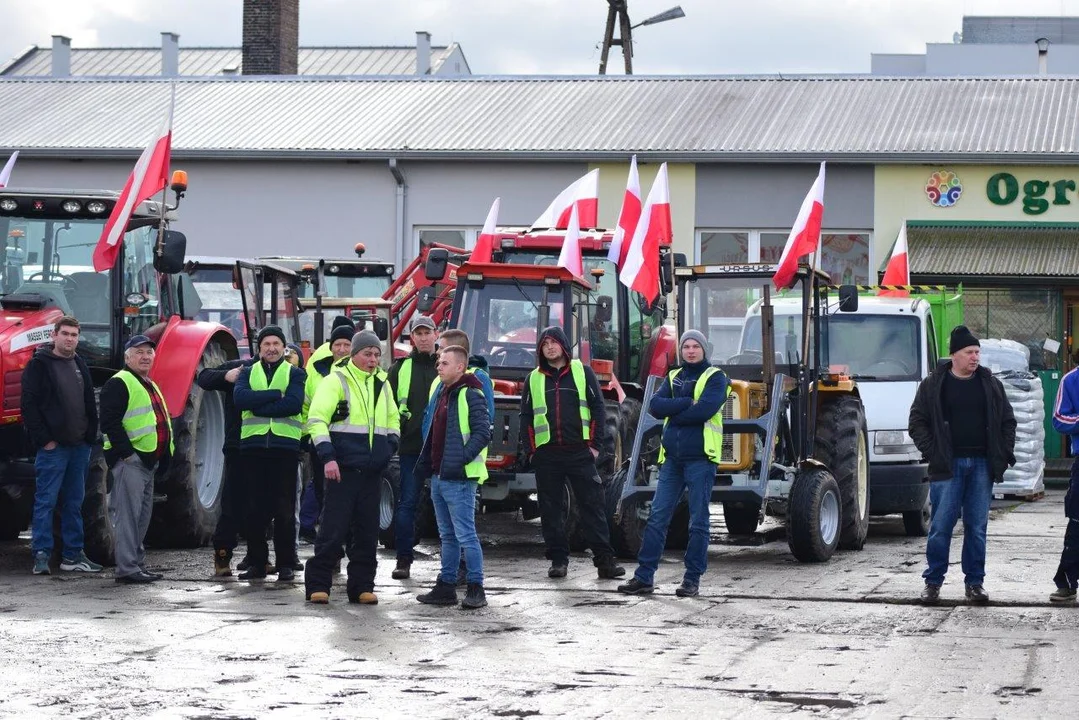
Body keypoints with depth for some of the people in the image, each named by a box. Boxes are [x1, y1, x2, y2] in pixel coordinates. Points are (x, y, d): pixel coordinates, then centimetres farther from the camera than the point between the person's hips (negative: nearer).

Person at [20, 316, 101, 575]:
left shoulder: (79, 365, 14)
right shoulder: (39, 365, -6)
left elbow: (90, 404, 19)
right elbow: (29, 405, -11)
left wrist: (90, 436, 8)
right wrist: (44, 439, -16)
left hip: (79, 446, 7)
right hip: (53, 447, -7)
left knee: (74, 503, 10)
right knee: (46, 501, -6)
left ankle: (73, 555, 15)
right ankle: (41, 555, -5)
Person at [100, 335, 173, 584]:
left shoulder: (151, 386, 21)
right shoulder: (119, 384, -9)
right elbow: (110, 423, -18)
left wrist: (164, 455, 20)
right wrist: (127, 452, -22)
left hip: (148, 460, 10)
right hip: (129, 460, -10)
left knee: (142, 516, 13)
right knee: (128, 514, -10)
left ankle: (137, 564, 19)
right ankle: (127, 568, -10)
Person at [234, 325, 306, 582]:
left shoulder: (295, 374, 9)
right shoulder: (248, 373, 15)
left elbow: (294, 404, -10)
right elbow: (240, 398, -6)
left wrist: (258, 406, -10)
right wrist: (276, 394, -12)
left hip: (285, 445, -2)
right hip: (253, 445, 2)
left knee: (285, 508, -2)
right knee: (255, 508, 4)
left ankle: (286, 564, 3)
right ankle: (256, 562, 10)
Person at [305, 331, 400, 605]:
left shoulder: (382, 384, 16)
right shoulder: (336, 381, -3)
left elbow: (393, 419, 30)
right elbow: (317, 419, -9)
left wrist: (390, 444, 12)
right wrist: (327, 456, -17)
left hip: (372, 469, 6)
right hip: (342, 468, -6)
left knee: (367, 530, 7)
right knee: (334, 527, -7)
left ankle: (361, 586, 13)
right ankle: (317, 584, 1)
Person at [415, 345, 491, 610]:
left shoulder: (470, 395, -11)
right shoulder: (445, 394, 18)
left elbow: (483, 433, -19)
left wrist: (461, 459, -22)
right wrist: (425, 466, 19)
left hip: (459, 479, -10)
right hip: (439, 477, 10)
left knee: (465, 535, -7)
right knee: (448, 536, 14)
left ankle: (476, 590, -4)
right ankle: (446, 587, 19)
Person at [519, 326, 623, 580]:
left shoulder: (582, 372, 7)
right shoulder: (534, 379, 13)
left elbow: (598, 409, 4)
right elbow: (526, 417, 14)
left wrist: (596, 445, -3)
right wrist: (531, 450, 4)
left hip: (580, 452, -2)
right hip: (547, 454, 2)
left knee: (593, 505, -5)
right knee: (551, 509, 3)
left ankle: (604, 559, -6)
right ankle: (558, 559, 10)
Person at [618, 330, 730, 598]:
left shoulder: (715, 378, -1)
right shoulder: (673, 377, 15)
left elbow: (704, 410, -17)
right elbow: (655, 406, -1)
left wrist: (673, 413, -6)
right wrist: (687, 403, -12)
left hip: (700, 457, -5)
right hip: (672, 457, 5)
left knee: (698, 522, 0)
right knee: (657, 518, 3)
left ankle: (692, 579, 6)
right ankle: (643, 577, 5)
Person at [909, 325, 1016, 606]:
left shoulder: (991, 385, 10)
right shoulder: (932, 385, 2)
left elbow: (1007, 422, 15)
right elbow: (916, 423, 3)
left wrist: (1004, 454, 4)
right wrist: (932, 452, -7)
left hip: (982, 466, 2)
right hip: (947, 466, -2)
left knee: (977, 527, 4)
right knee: (941, 525, -3)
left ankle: (975, 582, 12)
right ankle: (933, 582, 5)